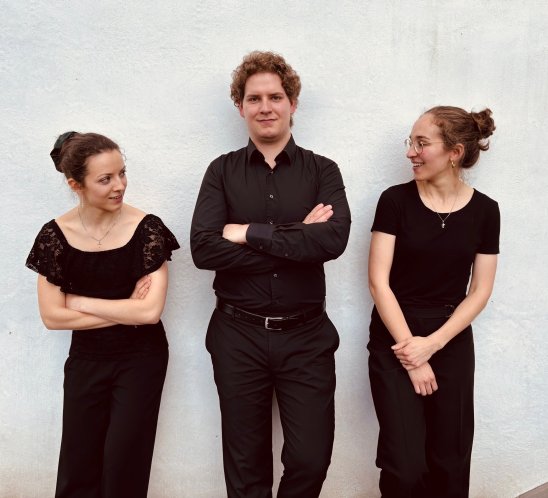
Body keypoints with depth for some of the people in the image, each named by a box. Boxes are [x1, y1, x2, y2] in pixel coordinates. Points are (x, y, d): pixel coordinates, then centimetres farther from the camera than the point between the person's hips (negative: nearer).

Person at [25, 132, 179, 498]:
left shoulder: (147, 229, -14)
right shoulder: (56, 235, -7)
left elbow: (151, 310, -19)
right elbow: (52, 316, -8)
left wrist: (80, 301, -13)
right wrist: (125, 311, -13)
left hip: (141, 358, -2)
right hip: (86, 359, 2)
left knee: (124, 464, 7)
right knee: (77, 468, 12)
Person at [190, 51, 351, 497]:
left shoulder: (323, 171, 1)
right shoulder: (222, 171, 2)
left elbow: (334, 239, -17)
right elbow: (203, 248, -13)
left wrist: (249, 233, -16)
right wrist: (298, 242, -15)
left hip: (306, 335, 0)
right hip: (239, 335, 1)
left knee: (311, 460, 7)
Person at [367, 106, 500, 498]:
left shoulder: (484, 210, 0)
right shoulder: (396, 200, -6)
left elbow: (479, 292, 1)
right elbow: (378, 281, -9)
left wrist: (431, 344, -11)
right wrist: (411, 356, -11)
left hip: (452, 342, 2)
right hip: (395, 339, -2)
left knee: (450, 461, 11)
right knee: (406, 466, -4)